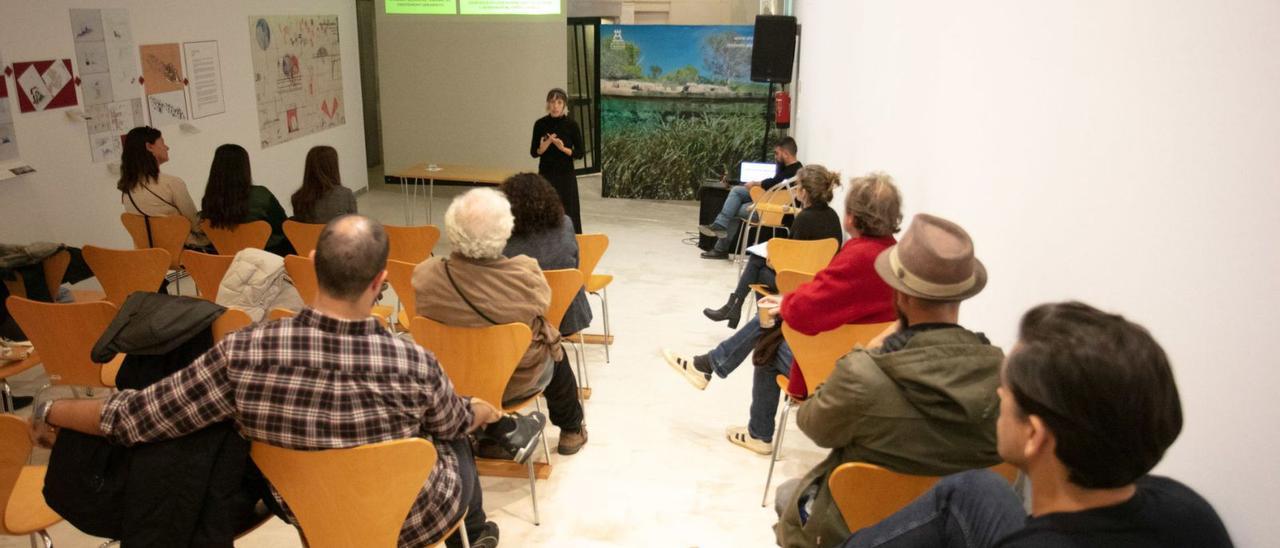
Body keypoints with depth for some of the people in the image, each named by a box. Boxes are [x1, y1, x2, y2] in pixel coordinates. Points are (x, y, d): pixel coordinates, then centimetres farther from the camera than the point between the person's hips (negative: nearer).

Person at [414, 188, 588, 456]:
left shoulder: (424, 276, -25)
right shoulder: (526, 275, -33)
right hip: (516, 384, -2)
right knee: (556, 355, 29)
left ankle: (490, 438, 43)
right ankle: (571, 430, 49)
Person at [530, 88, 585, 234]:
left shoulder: (571, 124, -6)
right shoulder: (540, 124, 0)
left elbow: (580, 152, -3)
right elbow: (533, 152, 3)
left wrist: (563, 148, -19)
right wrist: (544, 146, -17)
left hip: (565, 175, -2)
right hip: (545, 175, 2)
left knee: (566, 214, -1)